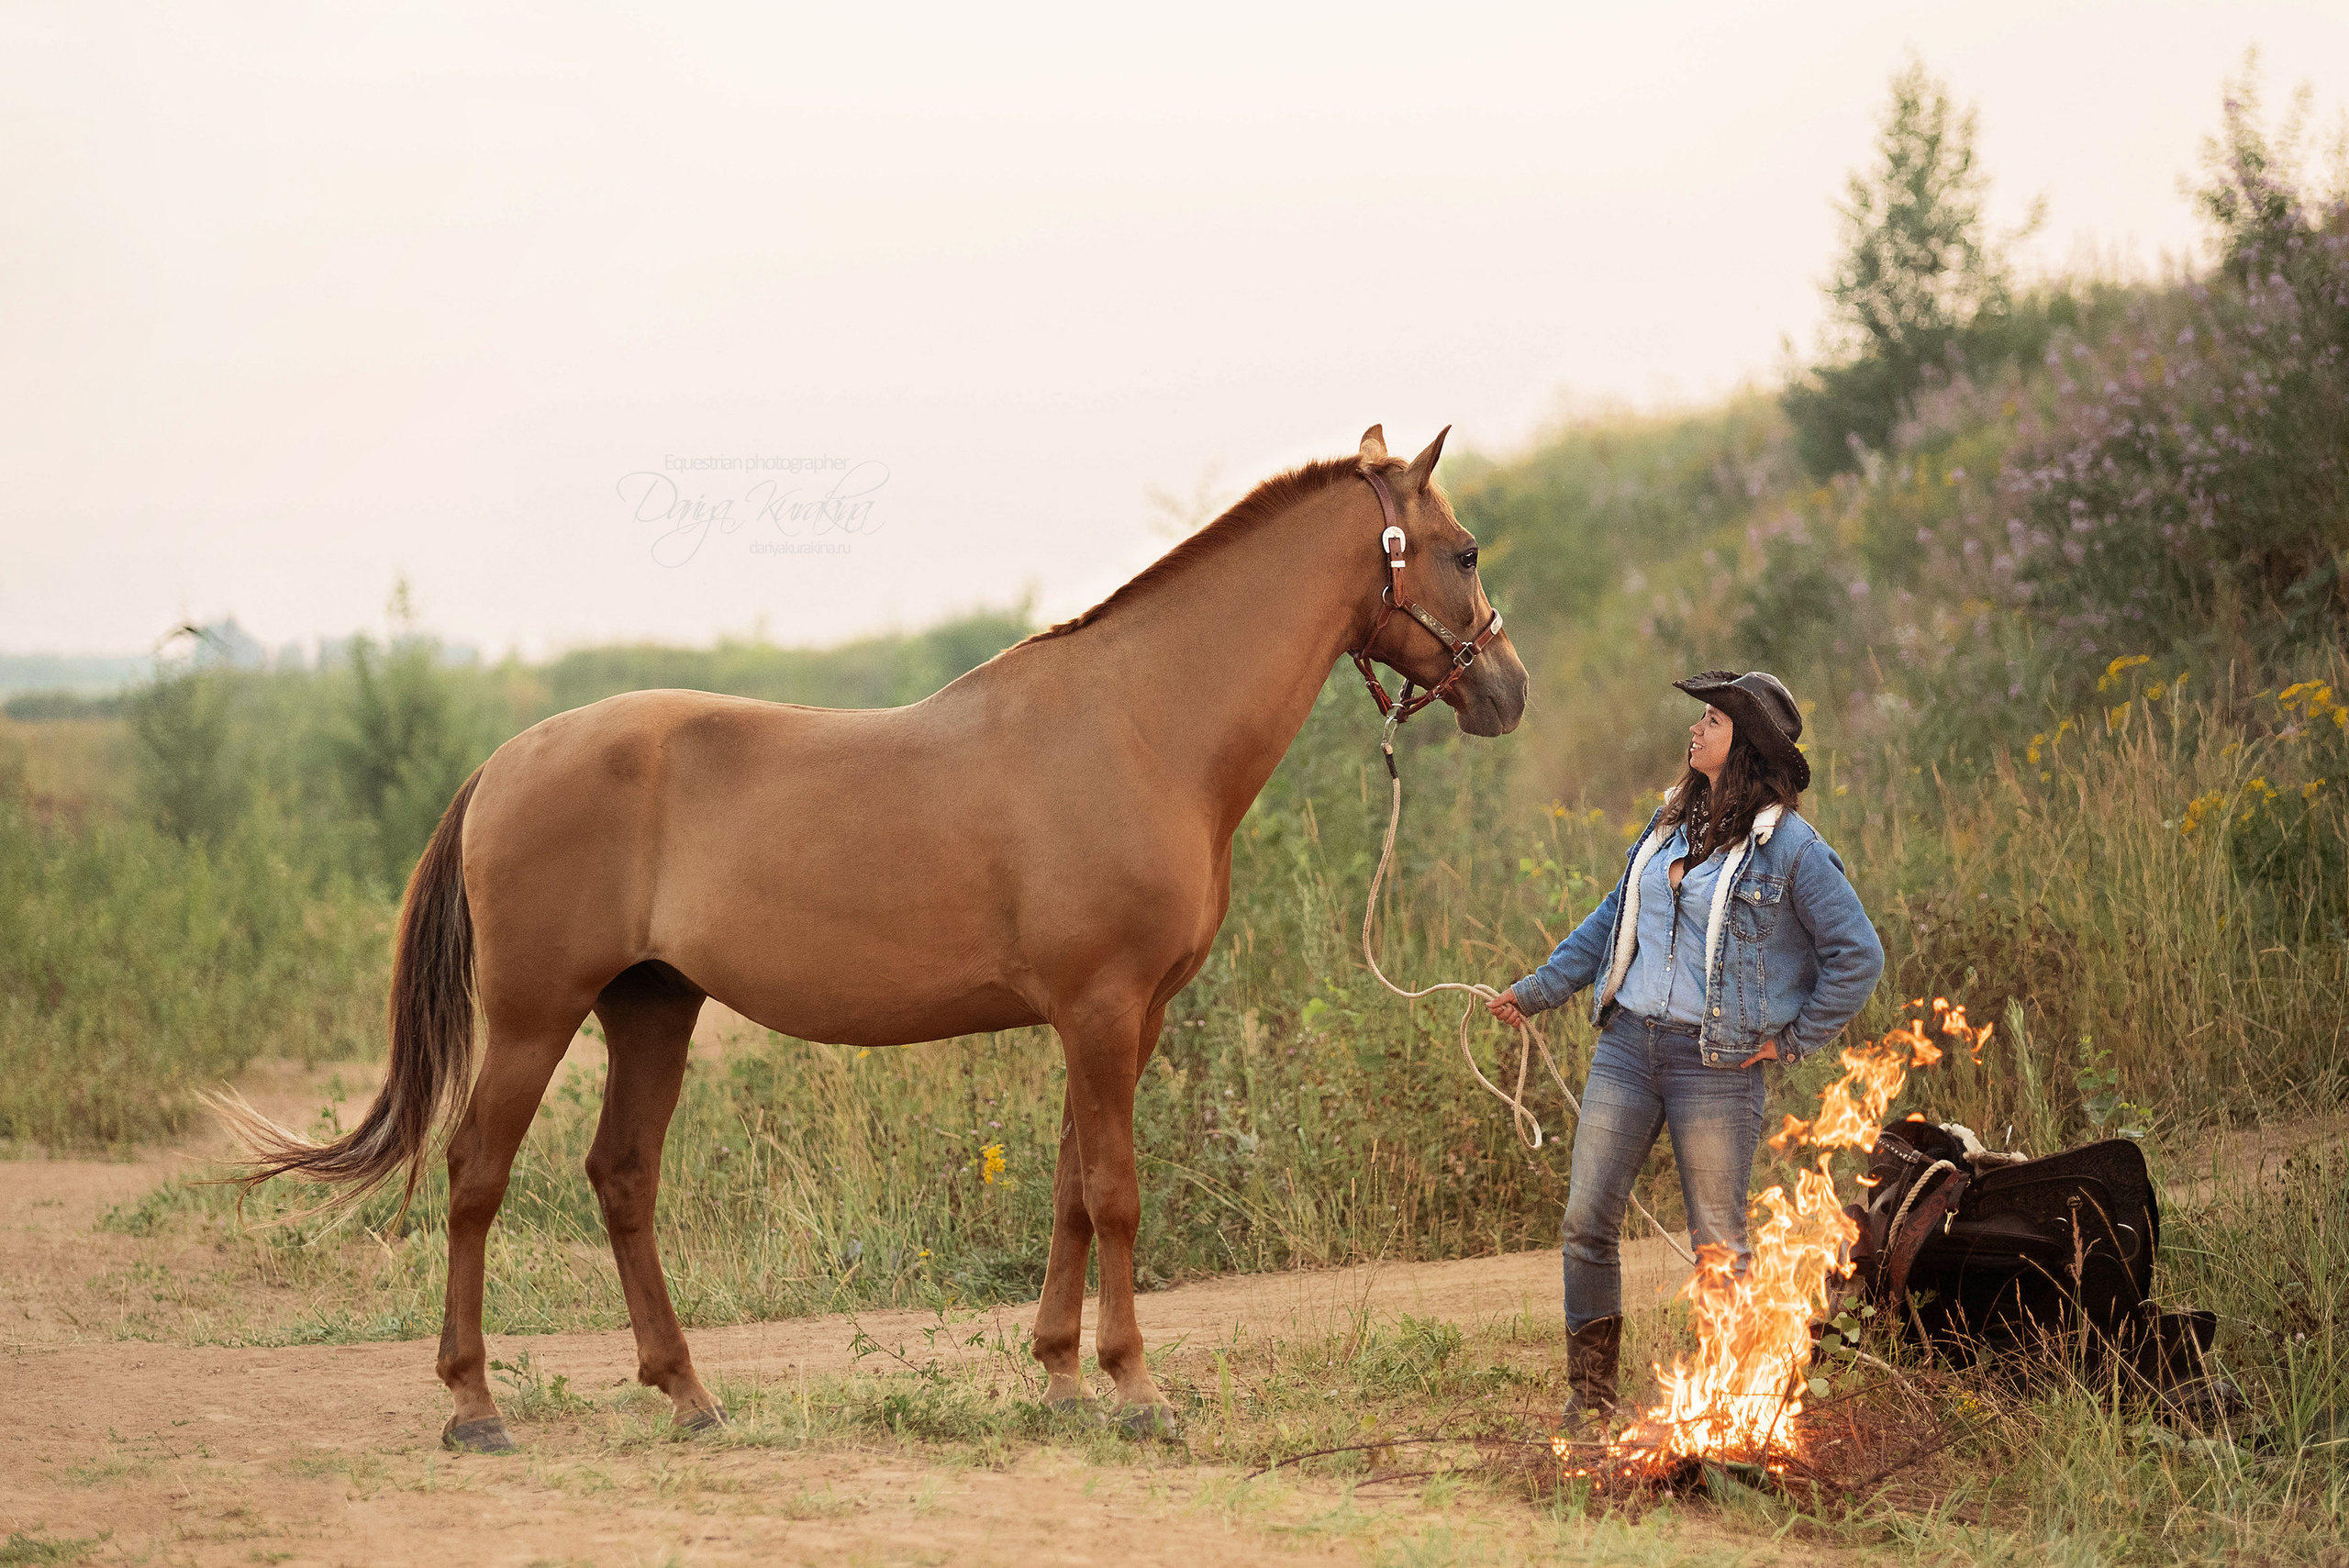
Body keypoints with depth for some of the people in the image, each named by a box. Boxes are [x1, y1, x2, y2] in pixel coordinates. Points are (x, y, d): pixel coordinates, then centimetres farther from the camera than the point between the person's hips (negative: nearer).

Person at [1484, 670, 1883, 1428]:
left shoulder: (1788, 846, -7)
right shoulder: (1672, 822, 11)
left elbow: (1858, 955, -3)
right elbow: (1615, 918, 23)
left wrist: (1794, 1039, -3)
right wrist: (1539, 989, 19)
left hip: (1717, 1064, -6)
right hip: (1628, 1045, 6)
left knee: (1718, 1241, 1)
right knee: (1587, 1221, 2)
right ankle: (1590, 1391, 11)